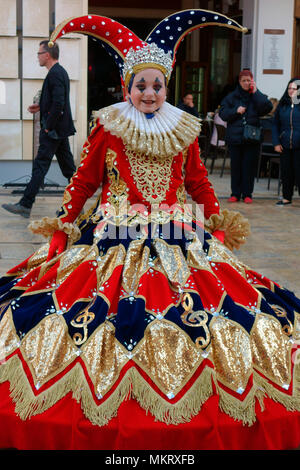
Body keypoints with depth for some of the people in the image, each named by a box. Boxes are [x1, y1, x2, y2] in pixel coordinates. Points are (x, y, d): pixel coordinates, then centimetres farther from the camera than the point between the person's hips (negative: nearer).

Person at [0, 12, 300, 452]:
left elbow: (200, 185, 17)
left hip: (180, 241, 2)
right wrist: (64, 221, 4)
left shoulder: (183, 130, 10)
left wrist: (219, 223, 16)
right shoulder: (108, 126, 3)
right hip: (115, 241, -2)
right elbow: (84, 181, 8)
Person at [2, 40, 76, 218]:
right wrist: (41, 106, 14)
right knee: (68, 167, 11)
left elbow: (58, 104, -25)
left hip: (53, 130, -10)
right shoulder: (61, 72, 16)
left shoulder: (54, 74, -16)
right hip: (61, 129, 10)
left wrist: (48, 127, -19)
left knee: (40, 166, -9)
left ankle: (25, 205, -7)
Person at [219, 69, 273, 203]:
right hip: (235, 137, 1)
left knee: (249, 166, 2)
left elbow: (267, 107, -11)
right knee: (235, 166, 5)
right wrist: (236, 111, -13)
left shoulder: (257, 96, 6)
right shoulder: (231, 97, 7)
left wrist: (256, 92, -10)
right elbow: (222, 113, 2)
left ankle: (247, 194, 11)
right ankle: (235, 193, 14)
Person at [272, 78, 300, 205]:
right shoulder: (282, 105, 10)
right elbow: (275, 125, 13)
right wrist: (276, 143, 5)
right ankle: (287, 197, 23)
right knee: (286, 172, 11)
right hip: (285, 145, 4)